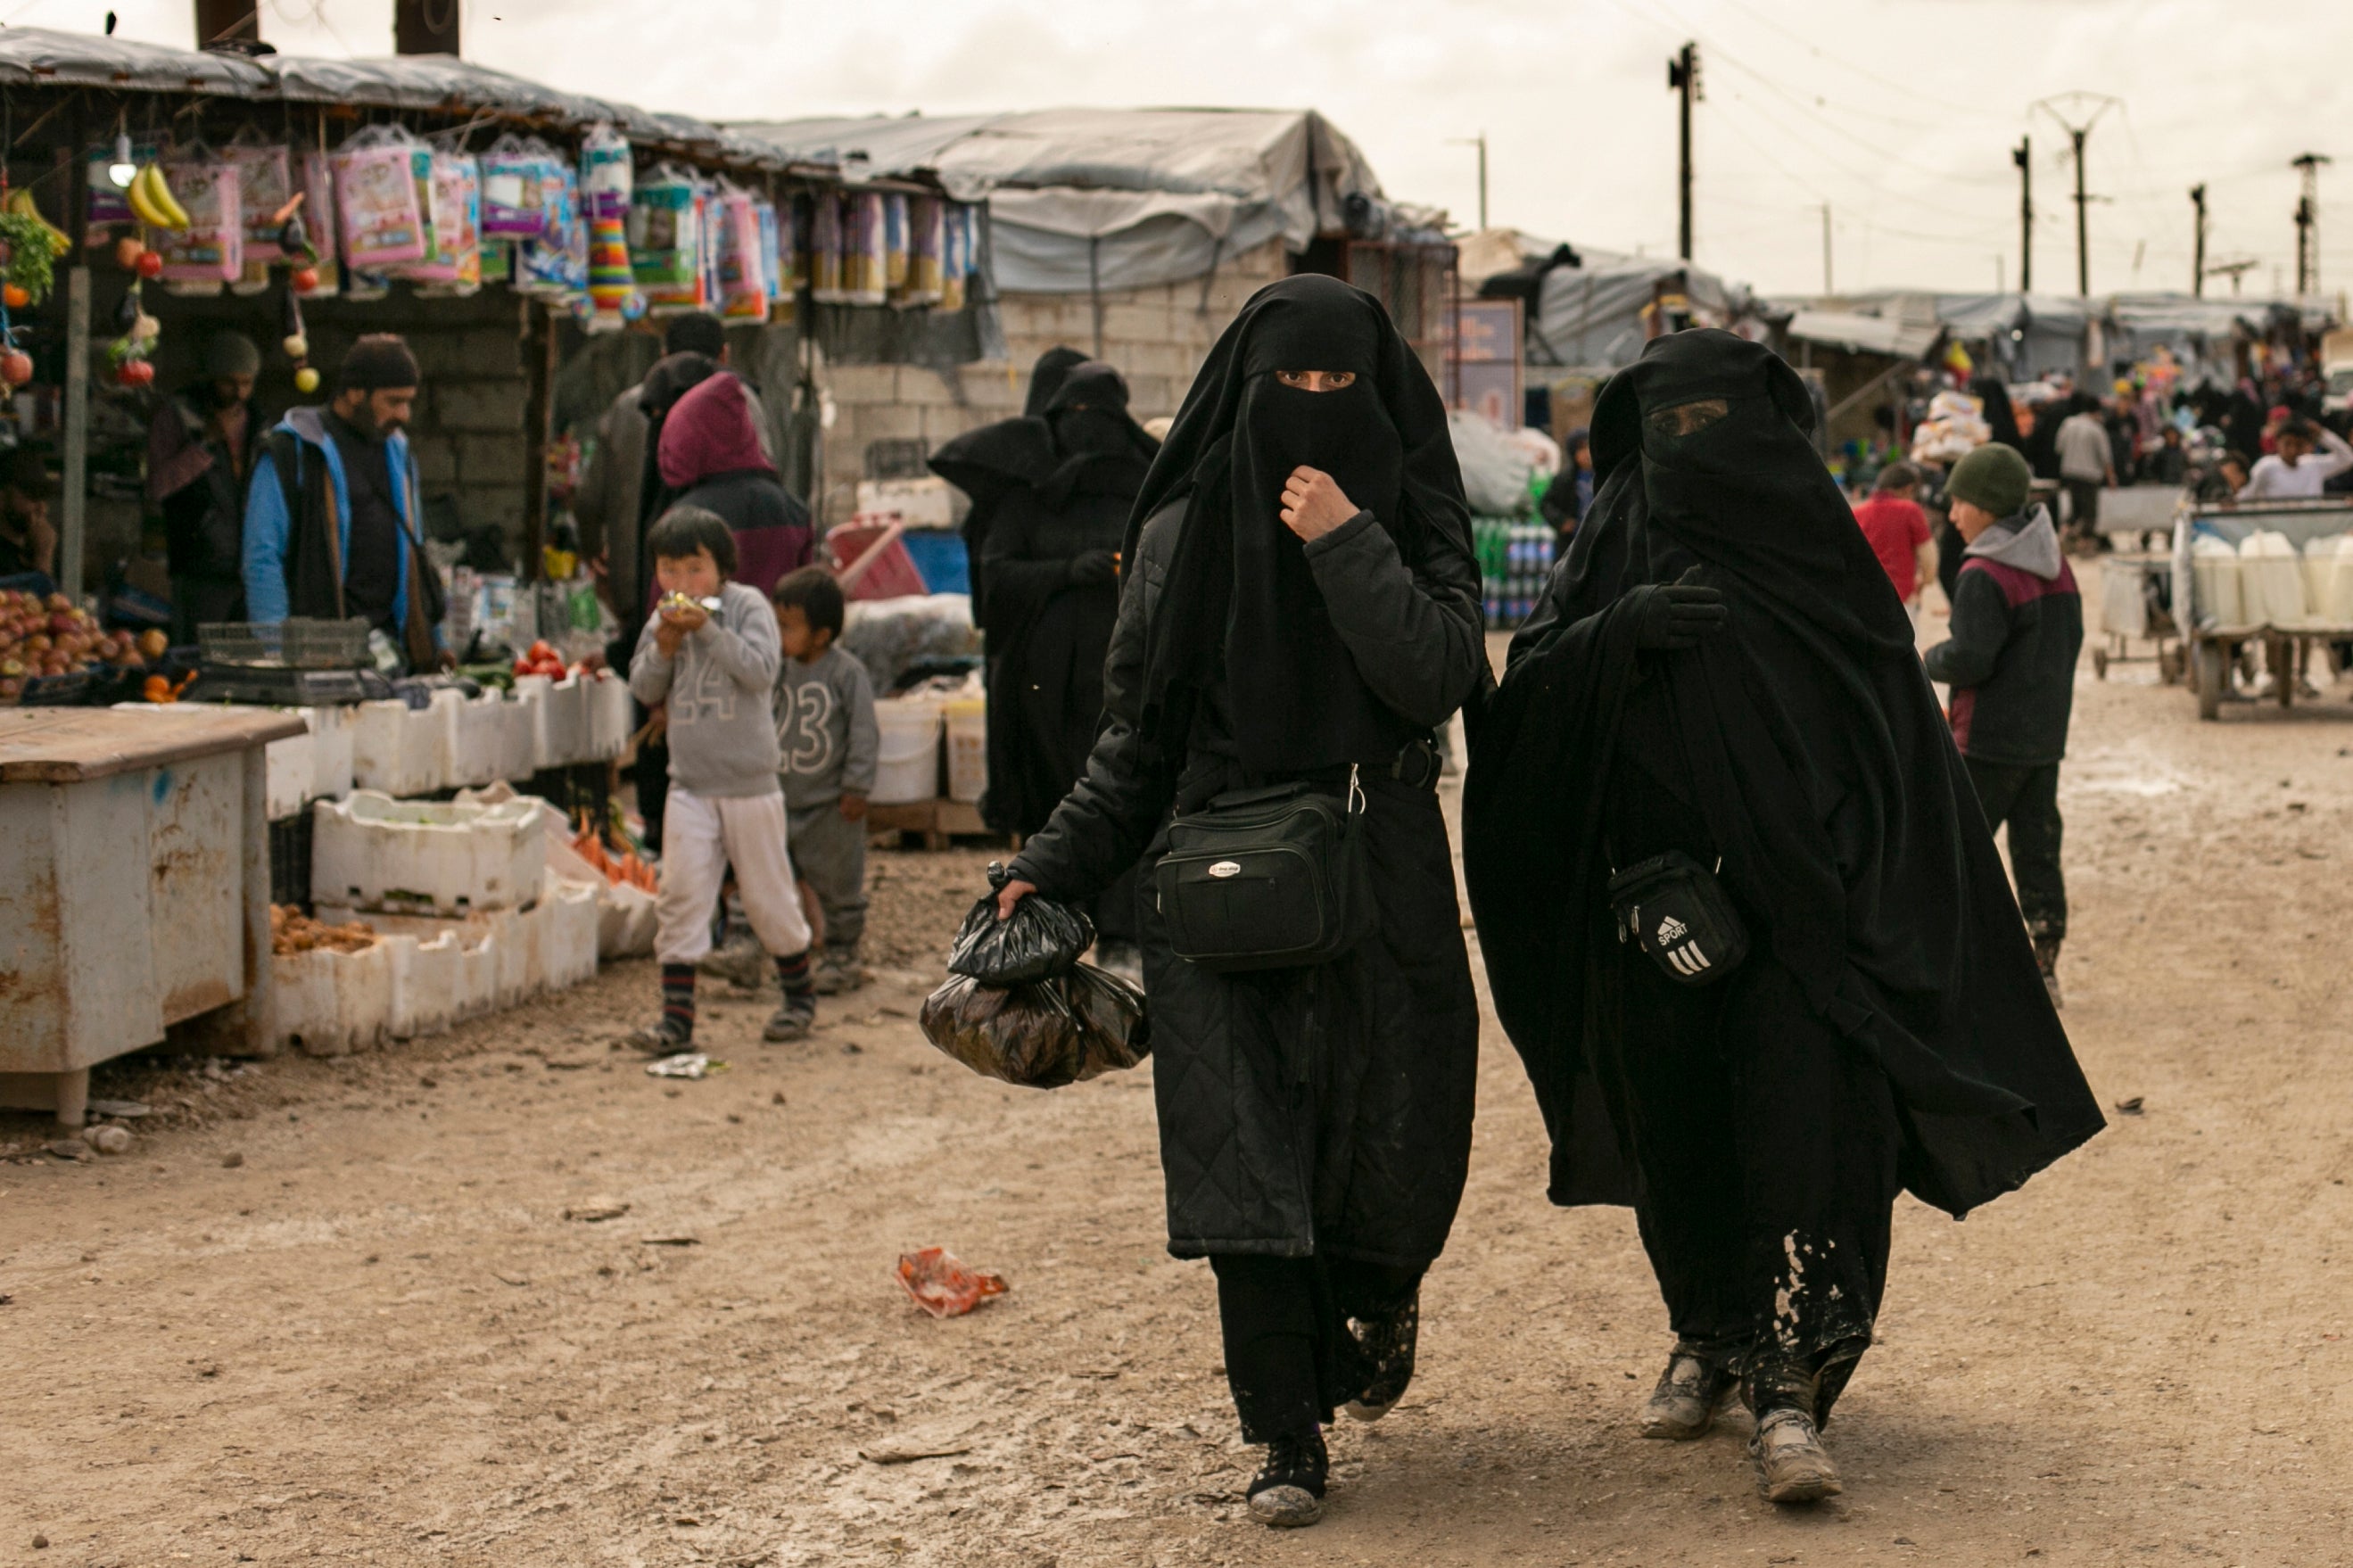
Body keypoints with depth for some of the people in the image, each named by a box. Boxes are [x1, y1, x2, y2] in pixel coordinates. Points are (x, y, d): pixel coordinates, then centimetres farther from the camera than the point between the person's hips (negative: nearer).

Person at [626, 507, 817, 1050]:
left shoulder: (748, 607, -7)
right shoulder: (663, 620, 5)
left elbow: (759, 671, -19)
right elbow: (645, 691, 3)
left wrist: (708, 629, -25)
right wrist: (664, 646, -13)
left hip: (749, 785, -3)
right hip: (689, 786, 3)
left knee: (768, 895, 8)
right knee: (680, 895, -6)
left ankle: (800, 995, 28)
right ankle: (676, 1016, -4)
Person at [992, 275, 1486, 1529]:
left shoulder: (1413, 520, 4)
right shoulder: (1188, 529, 6)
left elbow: (1439, 675, -13)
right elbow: (1138, 731, 9)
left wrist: (1347, 545, -17)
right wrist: (1057, 863, 1)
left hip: (1378, 873, 0)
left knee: (1395, 1144, -1)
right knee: (1245, 1143, -8)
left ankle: (1375, 1298, 35)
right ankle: (1285, 1435, -2)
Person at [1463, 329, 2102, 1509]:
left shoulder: (1811, 545, 4)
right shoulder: (1614, 547, 9)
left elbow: (1895, 734, 2)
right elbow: (1526, 691, -1)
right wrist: (1620, 633, -19)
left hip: (1798, 896, -2)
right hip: (1658, 903, 2)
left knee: (1803, 1122, -13)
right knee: (1680, 1136, 10)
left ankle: (1791, 1384, -16)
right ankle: (1707, 1338, 30)